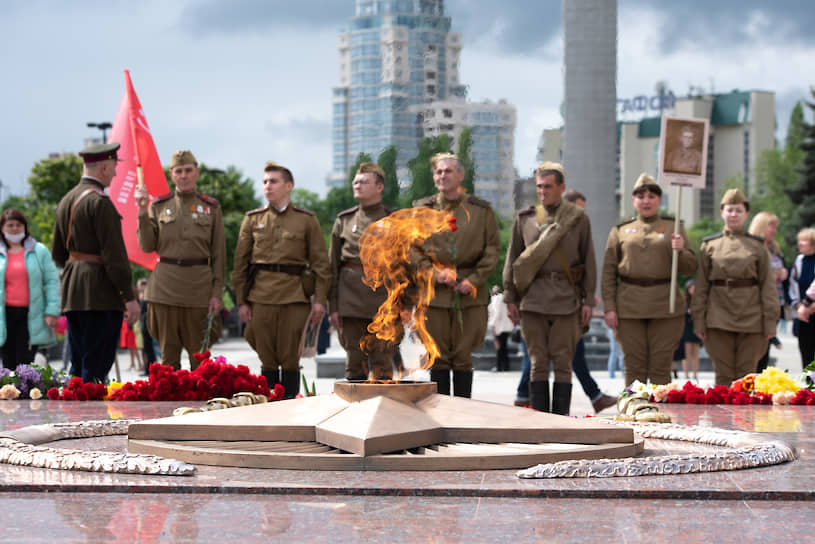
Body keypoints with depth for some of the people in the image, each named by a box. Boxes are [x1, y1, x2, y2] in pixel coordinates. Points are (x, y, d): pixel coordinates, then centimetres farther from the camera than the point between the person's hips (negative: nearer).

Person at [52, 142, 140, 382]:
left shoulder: (66, 200, 14)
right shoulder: (100, 202, -14)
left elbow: (57, 254, 20)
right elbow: (114, 253, -18)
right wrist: (129, 297, -16)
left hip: (72, 291, 9)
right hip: (100, 294, -9)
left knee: (78, 364, 13)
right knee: (96, 366, -7)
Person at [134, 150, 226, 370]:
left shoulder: (211, 207, 6)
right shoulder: (159, 205, 8)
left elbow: (219, 254, 5)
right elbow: (147, 246, 2)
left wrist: (217, 293, -2)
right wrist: (143, 211, -7)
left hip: (199, 287, -1)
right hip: (165, 289, 1)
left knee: (200, 355, 0)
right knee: (168, 355, 3)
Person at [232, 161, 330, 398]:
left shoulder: (307, 220, 7)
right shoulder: (253, 219, 12)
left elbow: (320, 262, 5)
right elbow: (240, 263, 11)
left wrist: (320, 299, -3)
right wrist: (242, 301, 4)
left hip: (295, 297, -1)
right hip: (261, 296, 1)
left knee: (290, 358, -1)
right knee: (267, 359, 1)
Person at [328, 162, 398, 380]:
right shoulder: (344, 221, 10)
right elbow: (333, 266, 9)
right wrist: (333, 306, 3)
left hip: (384, 300, -1)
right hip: (350, 301, 2)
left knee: (382, 363, -4)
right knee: (355, 363, 2)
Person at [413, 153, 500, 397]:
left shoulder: (481, 210, 6)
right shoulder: (423, 210, 8)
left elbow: (492, 249, 5)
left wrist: (474, 280, -7)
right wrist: (434, 273, -10)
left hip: (469, 295, -1)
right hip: (434, 292, 1)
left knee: (463, 358, 1)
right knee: (438, 358, 1)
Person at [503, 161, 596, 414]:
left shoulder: (578, 218, 6)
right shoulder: (525, 218, 9)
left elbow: (589, 261, 6)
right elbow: (512, 259, 12)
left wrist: (588, 300, 0)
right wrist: (510, 297, 5)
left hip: (566, 298, -1)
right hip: (533, 298, 1)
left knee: (563, 362, -1)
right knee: (538, 362, 1)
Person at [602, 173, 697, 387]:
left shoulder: (673, 227, 8)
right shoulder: (620, 231, 9)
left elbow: (690, 268, 5)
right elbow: (609, 272, 7)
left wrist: (680, 251, -16)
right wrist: (609, 308, -1)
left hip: (665, 307, -1)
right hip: (629, 309, 1)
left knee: (661, 368, -1)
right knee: (634, 368, 2)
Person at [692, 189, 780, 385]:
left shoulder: (758, 246, 6)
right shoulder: (709, 246, 6)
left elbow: (768, 284, 5)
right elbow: (701, 285, 6)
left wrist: (770, 321, -2)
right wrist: (698, 321, 0)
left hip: (751, 317, 0)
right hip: (719, 321, 0)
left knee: (747, 374, 2)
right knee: (723, 375, 1)